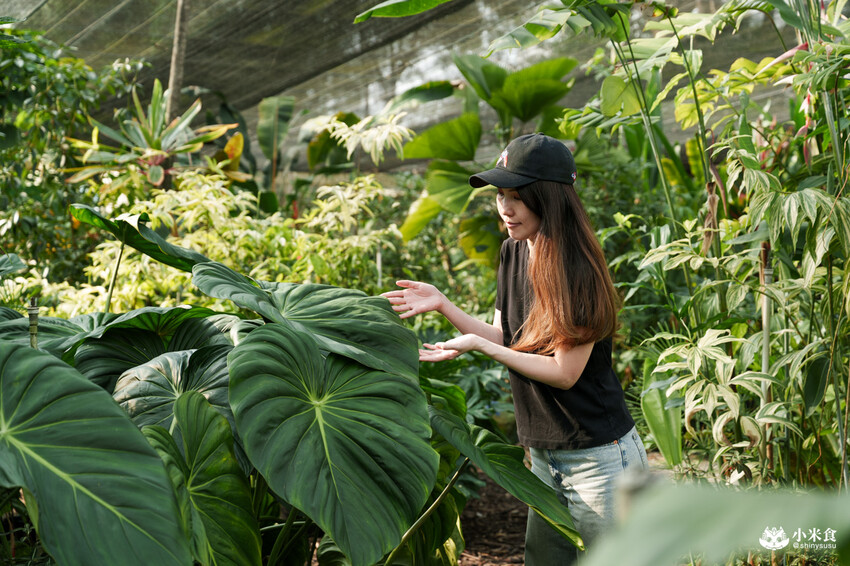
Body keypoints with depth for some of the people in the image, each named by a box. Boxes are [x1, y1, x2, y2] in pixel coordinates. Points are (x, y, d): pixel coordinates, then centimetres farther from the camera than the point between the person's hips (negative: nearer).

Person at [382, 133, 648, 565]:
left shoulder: (578, 269, -21)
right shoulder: (513, 252, 2)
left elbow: (565, 372, -20)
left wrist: (479, 346, -20)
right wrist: (443, 305, -1)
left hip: (597, 459, -7)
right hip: (545, 454, 8)